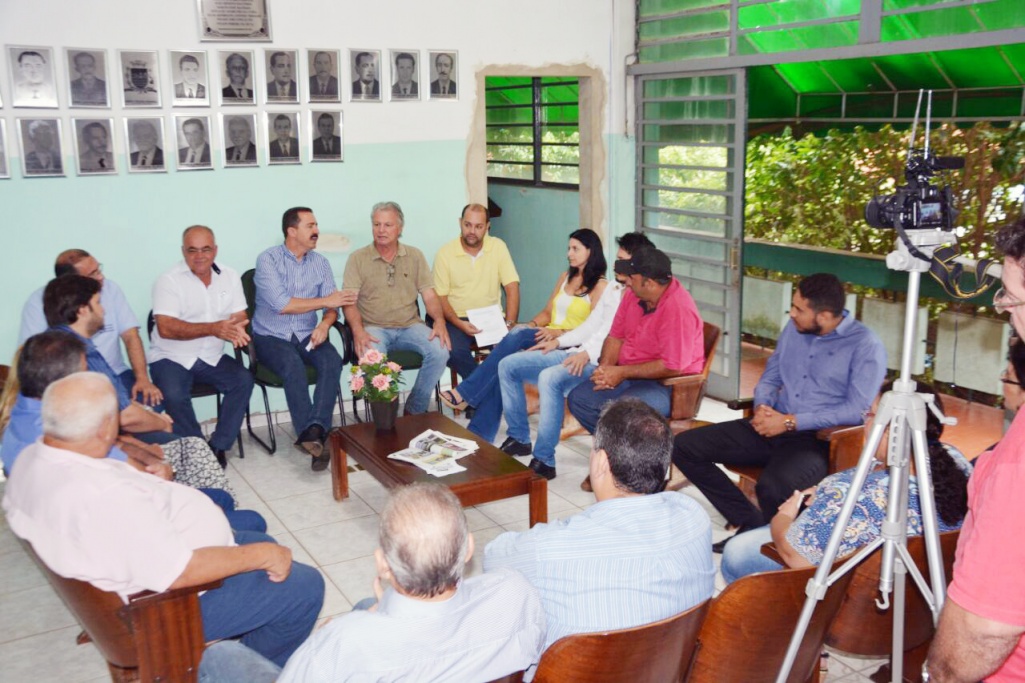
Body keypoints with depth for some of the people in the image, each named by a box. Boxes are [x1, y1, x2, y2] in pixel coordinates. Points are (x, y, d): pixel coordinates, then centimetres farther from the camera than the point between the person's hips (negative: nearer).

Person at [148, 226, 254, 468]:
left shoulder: (230, 277, 5)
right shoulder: (168, 281, -10)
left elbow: (239, 316, 3)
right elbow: (166, 328, -20)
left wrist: (237, 329, -24)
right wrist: (213, 328, -30)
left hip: (211, 357, 4)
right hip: (171, 357, -4)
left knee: (243, 380, -21)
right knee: (174, 395, -31)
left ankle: (218, 447, -9)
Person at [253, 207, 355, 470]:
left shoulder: (320, 263, 9)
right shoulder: (268, 260, -6)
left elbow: (332, 306, 5)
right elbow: (281, 304, -18)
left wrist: (325, 323, -19)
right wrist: (325, 301, -13)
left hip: (307, 337, 4)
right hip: (271, 337, -4)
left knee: (332, 361, -27)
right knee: (294, 365, -34)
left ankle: (313, 432, -37)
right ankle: (313, 437, -32)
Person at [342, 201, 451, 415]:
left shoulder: (415, 256, 12)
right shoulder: (358, 258, 4)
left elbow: (429, 295, 7)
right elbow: (349, 301, -3)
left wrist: (439, 321, -13)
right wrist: (358, 330, -22)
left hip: (410, 325, 3)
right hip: (374, 327, -2)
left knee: (440, 350, -25)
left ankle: (414, 410, -7)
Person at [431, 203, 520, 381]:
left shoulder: (498, 247, 0)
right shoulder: (445, 253, -4)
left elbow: (512, 288, -2)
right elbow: (441, 298, -3)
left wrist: (509, 323, -16)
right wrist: (460, 324, -20)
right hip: (457, 319, -1)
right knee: (454, 351, -31)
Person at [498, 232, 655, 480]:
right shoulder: (613, 287, 19)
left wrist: (588, 354, -27)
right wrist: (558, 341, 14)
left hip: (601, 364, -10)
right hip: (575, 354, 10)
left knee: (550, 377, -38)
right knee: (508, 365, 3)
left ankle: (544, 461, -30)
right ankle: (518, 438, 13)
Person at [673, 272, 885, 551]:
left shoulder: (866, 345, -8)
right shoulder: (794, 328, 11)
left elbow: (856, 409, -15)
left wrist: (791, 422, -18)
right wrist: (762, 407, -5)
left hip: (820, 439, -7)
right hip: (773, 428, 7)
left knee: (773, 486, -38)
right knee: (684, 446, -6)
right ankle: (750, 521, -1)